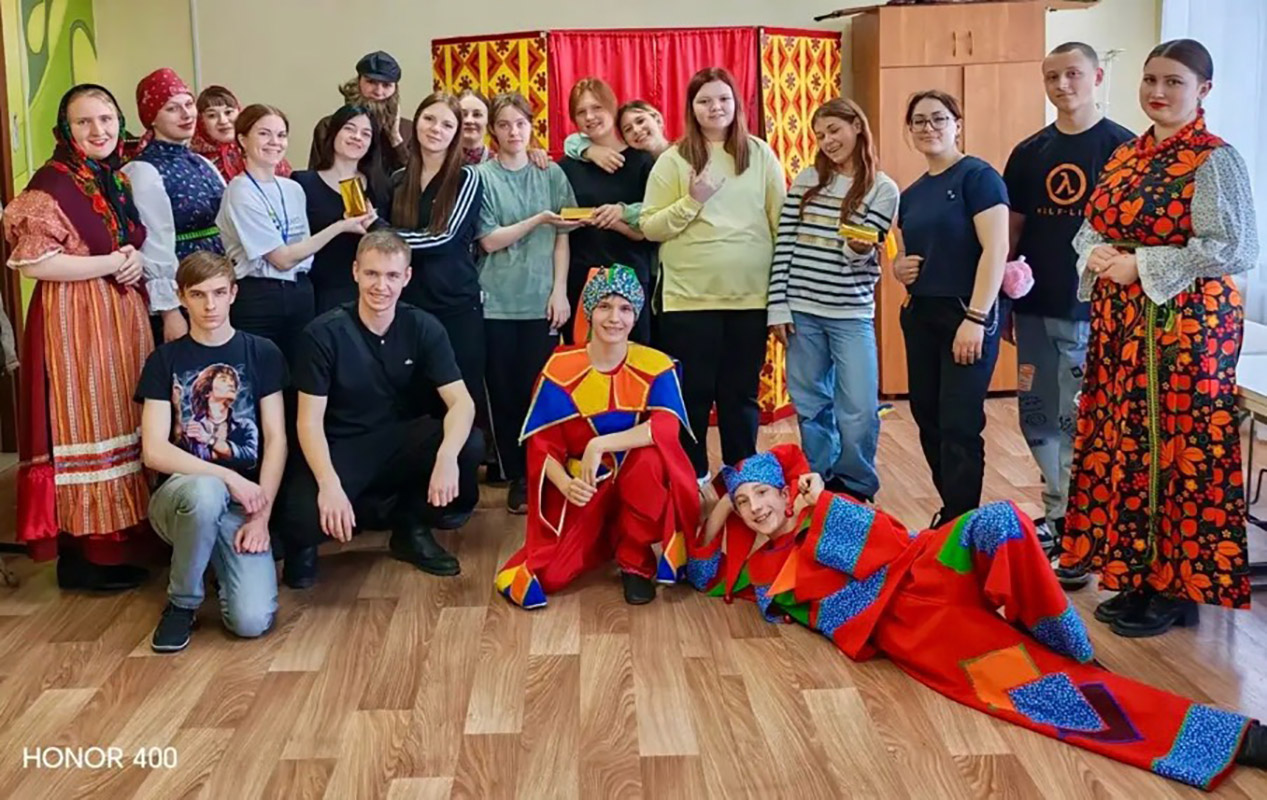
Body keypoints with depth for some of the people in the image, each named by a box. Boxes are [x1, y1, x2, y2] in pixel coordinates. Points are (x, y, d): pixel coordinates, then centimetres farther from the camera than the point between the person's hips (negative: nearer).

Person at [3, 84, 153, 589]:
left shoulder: (122, 179, 13)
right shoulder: (52, 184, -11)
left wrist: (139, 262, 0)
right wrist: (111, 263, -15)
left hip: (123, 317, 8)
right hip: (74, 321, -8)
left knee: (122, 424, 9)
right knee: (83, 428, -3)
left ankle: (116, 542, 18)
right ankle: (80, 557, 5)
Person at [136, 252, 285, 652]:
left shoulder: (262, 353, 5)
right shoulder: (165, 360, 3)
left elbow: (276, 440, 1)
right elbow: (154, 451, -6)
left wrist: (261, 516, -11)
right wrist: (228, 477, -18)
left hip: (244, 500, 0)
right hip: (182, 493, 0)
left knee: (252, 620, -22)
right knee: (207, 492, -40)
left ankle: (220, 557, 13)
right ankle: (182, 602, -13)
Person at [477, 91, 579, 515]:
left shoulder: (551, 174, 7)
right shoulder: (482, 177, 1)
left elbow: (561, 238, 4)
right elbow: (489, 241, -6)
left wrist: (560, 291, -5)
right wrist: (538, 219, -14)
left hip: (541, 300, 1)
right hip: (496, 301, 0)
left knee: (539, 389, 0)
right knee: (504, 392, 4)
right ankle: (516, 479, 16)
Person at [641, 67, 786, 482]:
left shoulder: (760, 155, 5)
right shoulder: (673, 159, 0)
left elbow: (781, 222, 7)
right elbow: (650, 227, -3)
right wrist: (692, 201, -16)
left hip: (750, 296, 2)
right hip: (689, 298, -1)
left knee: (742, 395, 11)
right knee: (692, 395, 5)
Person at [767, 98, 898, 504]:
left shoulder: (883, 189, 0)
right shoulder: (806, 180, 5)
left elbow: (865, 254, -3)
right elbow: (784, 244, 3)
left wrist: (860, 249, -27)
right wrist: (778, 305, -2)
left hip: (852, 314, -2)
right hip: (801, 310, 2)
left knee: (859, 412, -4)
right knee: (810, 407, 9)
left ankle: (856, 490, 17)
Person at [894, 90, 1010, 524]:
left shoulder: (977, 176, -9)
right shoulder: (911, 194, 14)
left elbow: (996, 249, -16)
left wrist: (975, 318, -21)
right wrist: (898, 267, 1)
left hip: (968, 314, -8)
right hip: (920, 315, 8)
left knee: (959, 424, -6)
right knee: (927, 417, 10)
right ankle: (951, 510, 24)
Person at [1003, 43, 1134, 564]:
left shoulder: (1122, 147, -3)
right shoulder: (1029, 153, 10)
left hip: (1093, 311, -5)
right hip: (1035, 310, 5)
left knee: (1082, 423, 0)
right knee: (1038, 418, 11)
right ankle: (1061, 509, 27)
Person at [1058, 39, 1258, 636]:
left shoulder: (1213, 160, -9)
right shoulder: (1126, 157, 13)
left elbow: (1233, 249, -17)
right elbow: (1090, 230, 18)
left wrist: (1140, 265, -17)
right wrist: (1096, 255, -5)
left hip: (1183, 323, -7)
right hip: (1121, 323, 8)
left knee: (1177, 449, -2)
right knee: (1121, 446, 10)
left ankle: (1176, 591, 11)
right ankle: (1137, 579, 23)